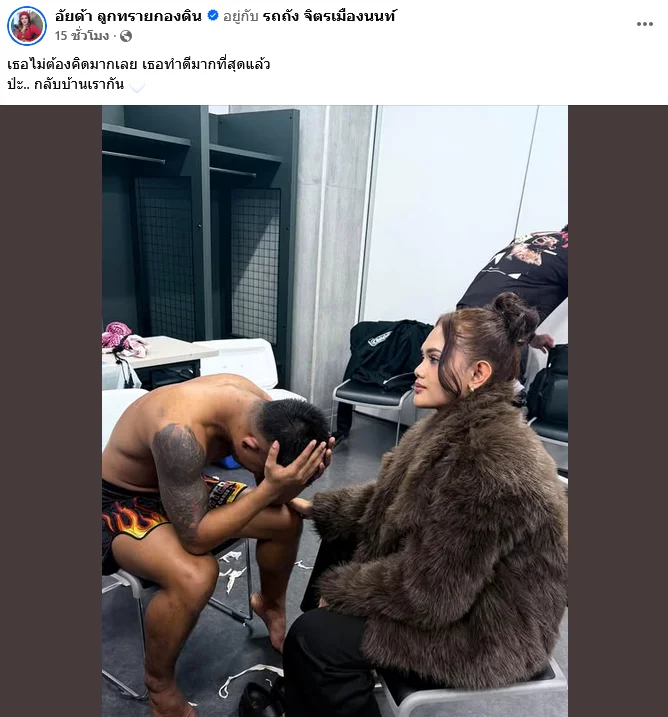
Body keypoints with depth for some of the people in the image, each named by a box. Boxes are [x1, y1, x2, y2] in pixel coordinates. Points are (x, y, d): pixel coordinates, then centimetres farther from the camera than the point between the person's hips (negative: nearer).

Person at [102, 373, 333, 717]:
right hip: (118, 500, -6)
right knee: (195, 575, -33)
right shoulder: (180, 433, -40)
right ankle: (158, 683, -1)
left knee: (287, 519, -4)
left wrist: (296, 481, -27)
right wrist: (270, 489, -37)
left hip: (183, 487, 7)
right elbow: (194, 538, -33)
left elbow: (268, 491, -6)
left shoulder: (262, 408, -17)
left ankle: (270, 604, 27)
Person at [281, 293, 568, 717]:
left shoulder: (492, 463, -33)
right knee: (341, 543, 17)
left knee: (314, 638, -15)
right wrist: (313, 508, 1)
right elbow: (387, 501, 6)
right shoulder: (462, 423, -1)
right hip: (458, 588, 10)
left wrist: (339, 590, -14)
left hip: (488, 633, -9)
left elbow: (429, 591, -29)